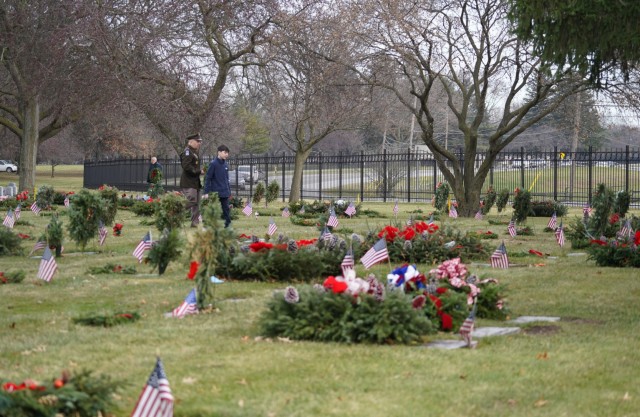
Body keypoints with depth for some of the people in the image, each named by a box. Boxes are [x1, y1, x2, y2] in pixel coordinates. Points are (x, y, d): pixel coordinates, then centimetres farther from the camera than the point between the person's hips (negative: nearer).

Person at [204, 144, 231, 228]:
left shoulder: (225, 164, 8)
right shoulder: (213, 164, -10)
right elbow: (208, 178, -9)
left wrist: (229, 190, 16)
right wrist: (206, 192, -11)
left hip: (225, 193, 5)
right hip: (215, 192, -5)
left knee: (226, 209, 5)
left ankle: (228, 224, 9)